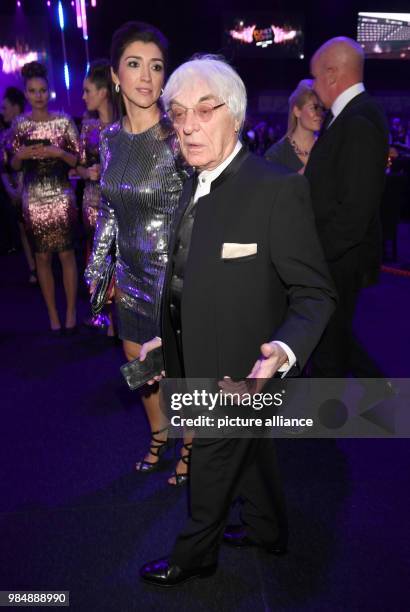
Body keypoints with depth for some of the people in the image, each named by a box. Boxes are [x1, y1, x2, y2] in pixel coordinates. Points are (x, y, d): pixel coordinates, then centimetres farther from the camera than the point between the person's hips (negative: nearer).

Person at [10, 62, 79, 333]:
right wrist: (21, 155, -9)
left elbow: (78, 160, 0)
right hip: (34, 199, 2)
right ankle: (53, 315, 16)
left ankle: (71, 313, 10)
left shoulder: (64, 121, -1)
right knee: (42, 256, 6)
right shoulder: (20, 124, 6)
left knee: (66, 253, -1)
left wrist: (58, 152, -16)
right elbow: (15, 166, 11)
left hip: (61, 197, -2)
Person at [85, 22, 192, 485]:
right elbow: (109, 209, 10)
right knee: (139, 365, 22)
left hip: (174, 278, -6)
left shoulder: (178, 138, -18)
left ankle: (189, 448, 38)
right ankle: (158, 434, 49)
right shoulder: (111, 138, 1)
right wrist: (97, 268, 11)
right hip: (131, 276, 6)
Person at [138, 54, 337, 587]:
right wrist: (169, 336, 14)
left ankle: (194, 556, 42)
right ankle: (268, 530, 52)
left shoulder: (277, 189, -23)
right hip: (198, 362, 7)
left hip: (238, 373, -7)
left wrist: (283, 352, -37)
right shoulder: (193, 188, 3)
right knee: (250, 454, 26)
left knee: (210, 468, 14)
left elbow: (314, 294, -20)